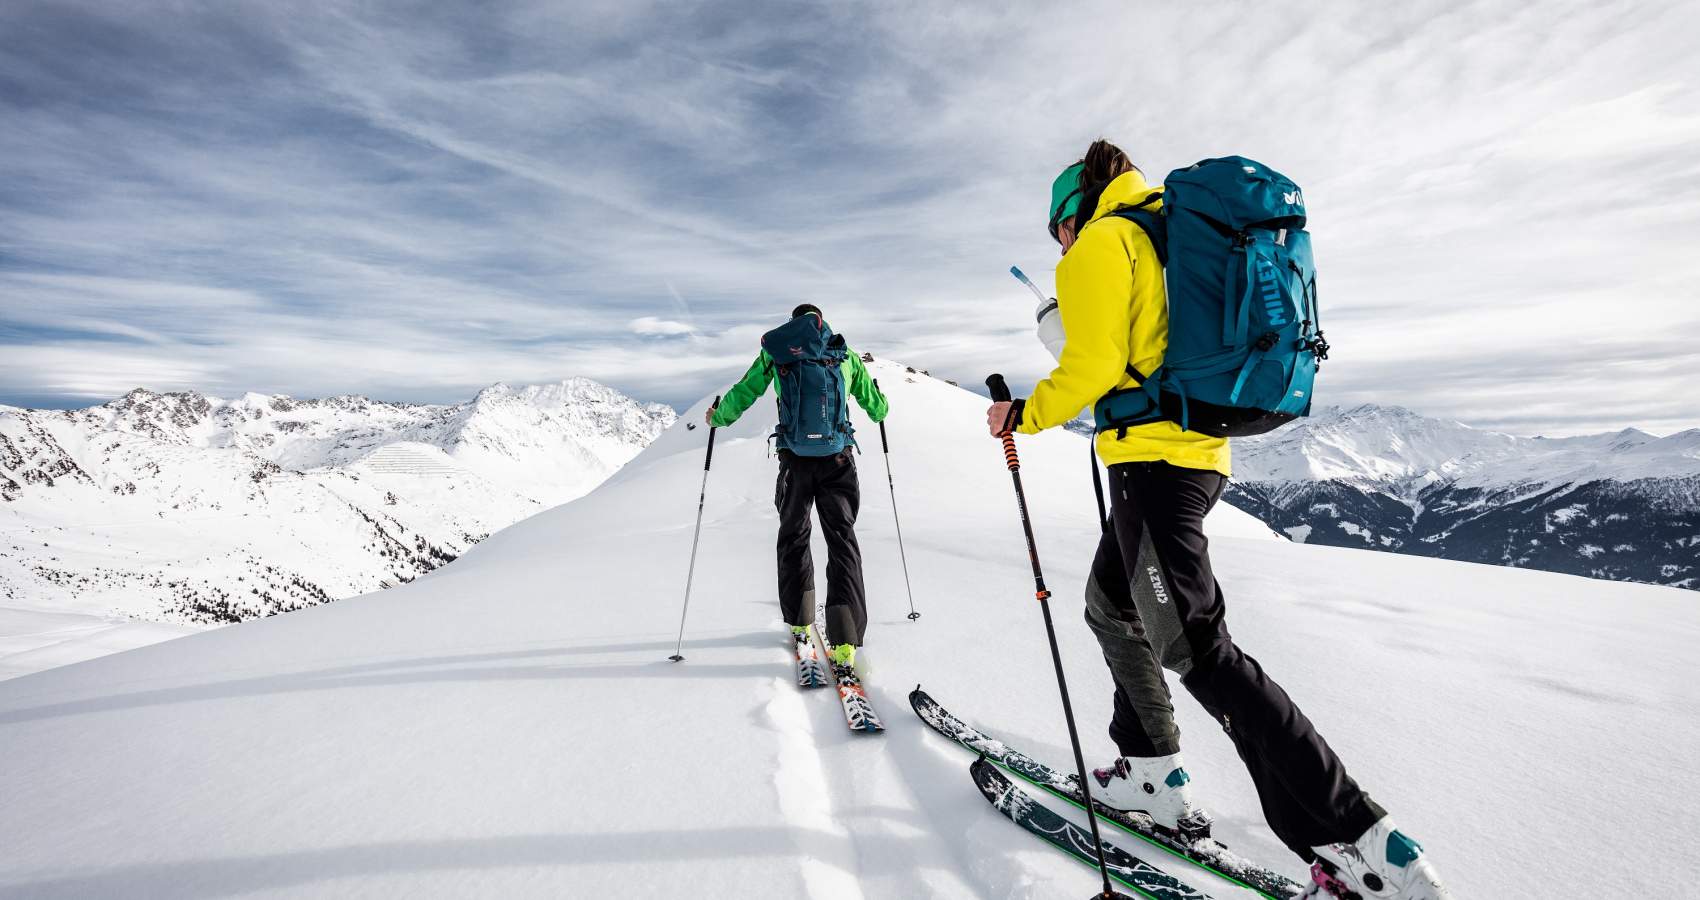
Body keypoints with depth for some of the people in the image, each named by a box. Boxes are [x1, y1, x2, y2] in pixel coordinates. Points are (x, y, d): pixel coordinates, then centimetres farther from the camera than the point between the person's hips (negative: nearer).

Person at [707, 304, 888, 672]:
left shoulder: (775, 350, 7)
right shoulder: (845, 354, 10)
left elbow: (744, 393, 9)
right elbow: (876, 405, 19)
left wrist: (718, 416, 29)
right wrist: (880, 411, 44)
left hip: (795, 459, 0)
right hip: (838, 459, 0)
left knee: (794, 537, 18)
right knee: (842, 539, 0)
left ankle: (799, 621, 26)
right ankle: (845, 640, -12)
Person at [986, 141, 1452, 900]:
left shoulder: (1100, 242, -5)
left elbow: (1092, 367, -15)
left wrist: (1024, 416, -2)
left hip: (1150, 459, -10)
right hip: (1201, 455, 10)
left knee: (1194, 647, -8)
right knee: (1112, 609, 21)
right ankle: (1152, 776, 31)